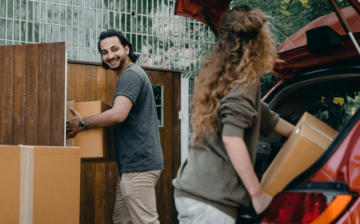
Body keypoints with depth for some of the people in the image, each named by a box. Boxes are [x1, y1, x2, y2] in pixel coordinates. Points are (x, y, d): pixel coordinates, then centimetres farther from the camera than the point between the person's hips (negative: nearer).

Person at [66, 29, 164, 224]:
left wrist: (82, 123, -12)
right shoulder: (131, 74, 21)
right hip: (134, 164, 11)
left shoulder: (130, 74, -12)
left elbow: (118, 115, -25)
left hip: (139, 164, -11)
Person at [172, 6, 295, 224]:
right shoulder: (246, 78, -8)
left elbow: (266, 118, 33)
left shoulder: (221, 74, 20)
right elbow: (232, 139, -18)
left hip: (189, 191, 9)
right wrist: (257, 193, -12)